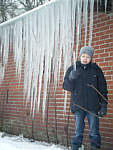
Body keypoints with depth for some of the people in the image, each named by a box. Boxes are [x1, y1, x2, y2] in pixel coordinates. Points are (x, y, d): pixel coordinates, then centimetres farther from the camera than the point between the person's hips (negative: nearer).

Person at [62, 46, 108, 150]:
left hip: (93, 106, 0)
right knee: (78, 131, 2)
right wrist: (71, 78, -16)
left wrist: (103, 105, 1)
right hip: (78, 106, 0)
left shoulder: (96, 70, 7)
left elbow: (103, 89, 8)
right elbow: (66, 86, 5)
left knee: (94, 132, 0)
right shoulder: (72, 69, 8)